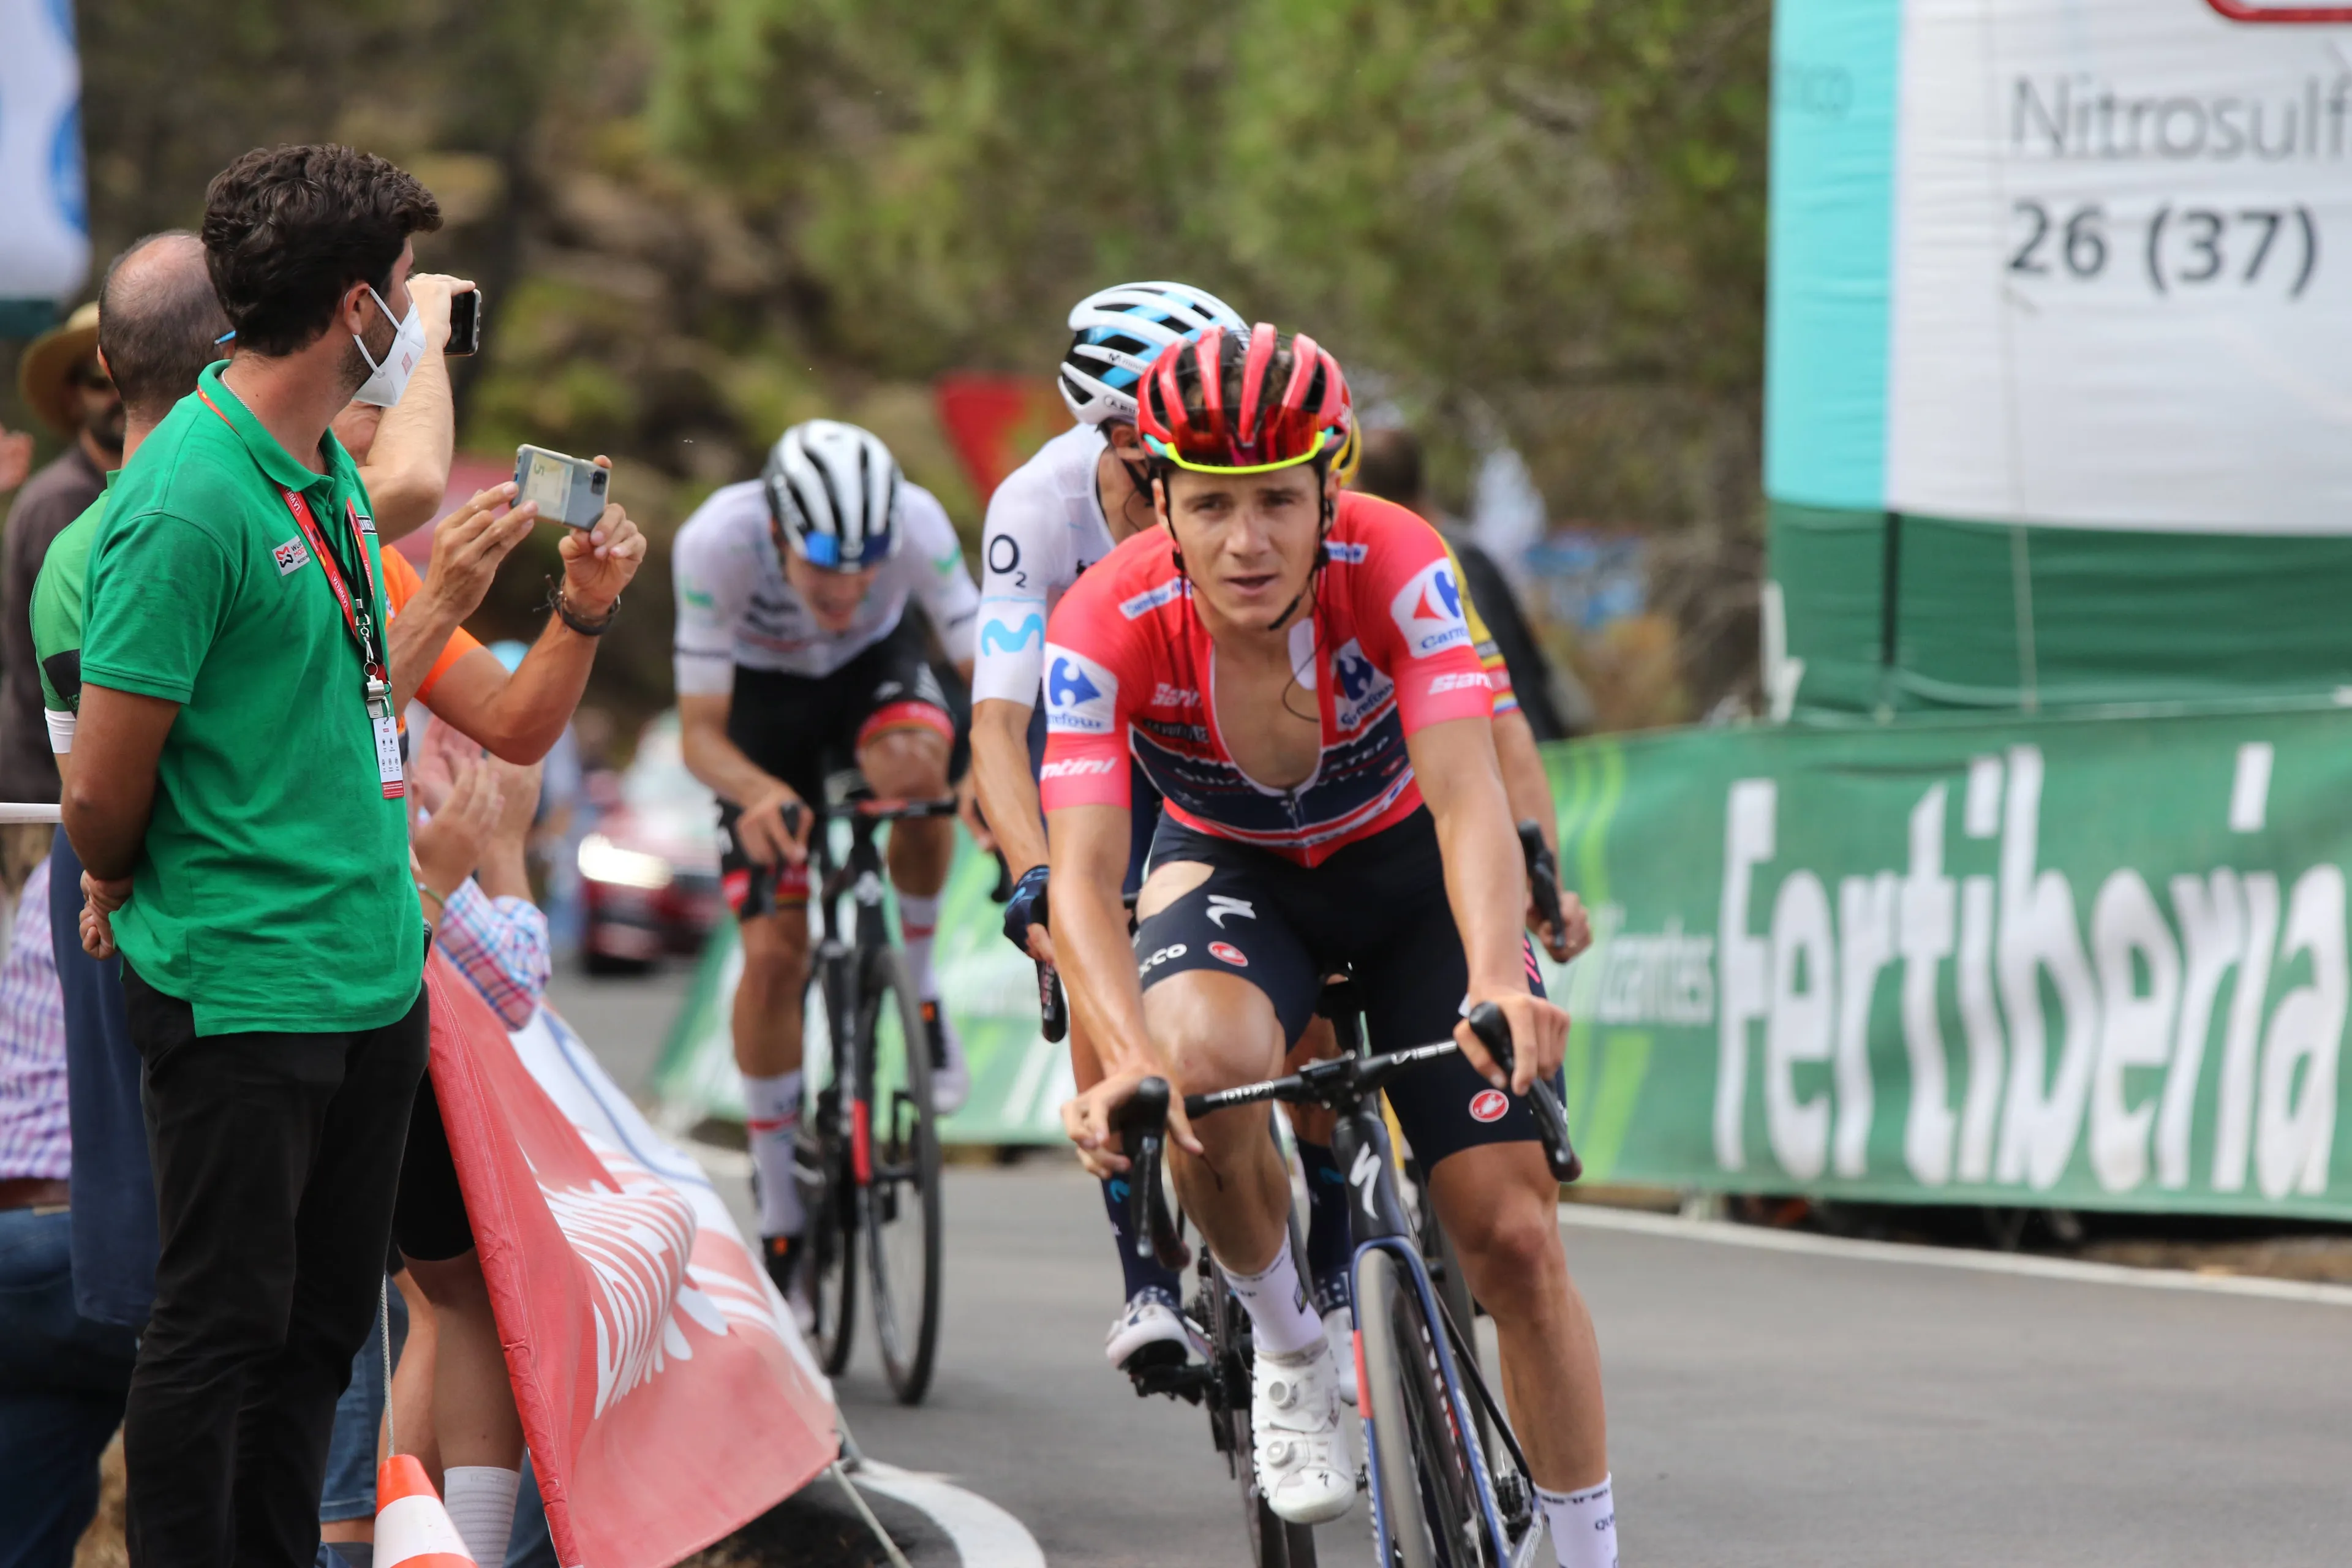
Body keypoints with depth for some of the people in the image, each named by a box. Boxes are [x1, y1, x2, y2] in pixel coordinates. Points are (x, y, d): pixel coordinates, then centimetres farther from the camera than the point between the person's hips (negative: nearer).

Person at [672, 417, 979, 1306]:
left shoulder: (917, 524, -34)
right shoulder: (716, 542, -36)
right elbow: (701, 733, -30)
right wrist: (760, 794, -51)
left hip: (876, 666, 0)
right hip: (766, 693, 0)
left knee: (912, 766, -37)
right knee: (774, 954, -9)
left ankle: (919, 980, -10)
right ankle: (779, 1214, 6)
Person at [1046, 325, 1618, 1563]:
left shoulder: (1396, 569, -31)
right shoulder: (1106, 627, -29)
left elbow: (1467, 802, -40)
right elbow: (1082, 874, -36)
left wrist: (1499, 983, -58)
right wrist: (1128, 1054, -55)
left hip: (1406, 865, 0)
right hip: (1233, 870, 0)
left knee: (1512, 1236, -9)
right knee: (1204, 1065, -35)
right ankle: (1287, 1347, -7)